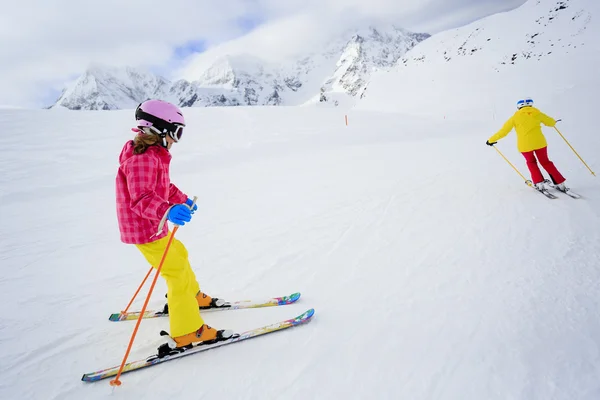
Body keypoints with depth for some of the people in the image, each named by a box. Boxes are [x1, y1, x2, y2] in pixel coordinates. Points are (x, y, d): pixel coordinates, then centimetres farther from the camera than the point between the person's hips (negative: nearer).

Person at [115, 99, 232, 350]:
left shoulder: (152, 154, 9)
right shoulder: (142, 158, -24)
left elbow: (164, 187, 23)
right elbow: (140, 198, -36)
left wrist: (182, 199, 35)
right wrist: (167, 211, -53)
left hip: (154, 225, 11)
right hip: (144, 229, -11)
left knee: (178, 255, 26)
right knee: (177, 272, -6)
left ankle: (192, 297, 49)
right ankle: (188, 332, 3)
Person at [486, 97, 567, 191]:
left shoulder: (516, 117, 3)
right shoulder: (537, 113, 9)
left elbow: (503, 131, 4)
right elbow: (551, 122, 25)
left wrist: (491, 140, 14)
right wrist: (554, 122, 50)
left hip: (525, 145, -1)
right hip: (539, 142, 1)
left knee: (531, 162, 23)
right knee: (545, 162, 18)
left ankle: (539, 183, 14)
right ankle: (560, 183, 15)